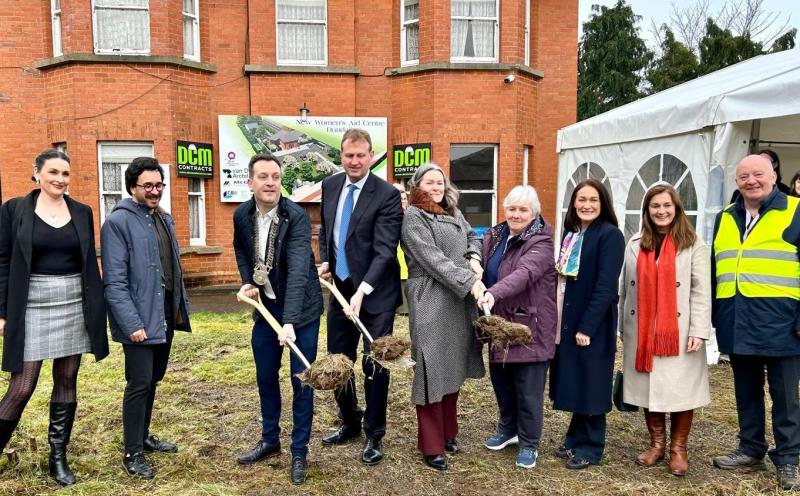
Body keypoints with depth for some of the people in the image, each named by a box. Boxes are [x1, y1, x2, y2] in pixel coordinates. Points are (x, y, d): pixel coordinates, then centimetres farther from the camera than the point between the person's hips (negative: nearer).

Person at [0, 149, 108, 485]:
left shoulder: (82, 212, 7)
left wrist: (96, 309, 7)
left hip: (74, 306, 3)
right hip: (32, 307, -3)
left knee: (67, 381, 9)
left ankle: (58, 457, 22)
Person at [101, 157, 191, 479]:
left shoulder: (164, 219, 12)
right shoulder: (118, 222, -12)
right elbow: (114, 282, -16)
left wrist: (180, 309, 11)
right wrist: (132, 324, -21)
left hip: (165, 317, 7)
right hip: (140, 320, -7)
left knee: (152, 381, 17)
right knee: (139, 385, 0)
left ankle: (143, 436, 33)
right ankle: (132, 454, 13)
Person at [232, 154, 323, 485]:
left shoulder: (297, 216, -21)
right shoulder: (241, 215, -3)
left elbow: (298, 271, -31)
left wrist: (290, 321, -40)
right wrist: (247, 282, 2)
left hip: (300, 310, -5)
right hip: (264, 308, 5)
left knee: (301, 382, 3)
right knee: (265, 378, 16)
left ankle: (299, 452, 21)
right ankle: (270, 440, 36)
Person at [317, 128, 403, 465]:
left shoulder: (387, 195, -14)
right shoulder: (330, 186, 5)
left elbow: (385, 250, -20)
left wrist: (362, 290, -30)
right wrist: (325, 261, 2)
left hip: (375, 293, -5)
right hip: (339, 288, 6)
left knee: (374, 365, 4)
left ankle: (374, 435, 23)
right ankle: (350, 423, 36)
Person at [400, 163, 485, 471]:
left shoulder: (453, 213, 16)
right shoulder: (413, 217, -6)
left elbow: (473, 236, 25)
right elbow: (433, 259, -16)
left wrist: (474, 258, 2)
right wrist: (469, 282, -21)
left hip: (460, 302, 7)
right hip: (431, 303, -7)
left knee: (454, 367, 13)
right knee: (432, 370, -2)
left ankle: (448, 433, 28)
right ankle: (431, 446, 9)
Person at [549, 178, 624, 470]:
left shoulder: (610, 235, -11)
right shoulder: (571, 233, 12)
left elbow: (606, 286, -18)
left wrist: (587, 326, -21)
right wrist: (559, 318, 9)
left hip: (591, 324, -7)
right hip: (567, 320, 7)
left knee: (590, 384, 3)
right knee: (574, 383, 14)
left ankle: (590, 448, 18)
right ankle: (576, 438, 28)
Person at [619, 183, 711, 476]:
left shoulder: (693, 244, 0)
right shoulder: (635, 244, 10)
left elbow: (701, 291, -5)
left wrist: (698, 331, -11)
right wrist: (623, 328, 11)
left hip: (679, 331, -3)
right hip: (642, 331, 3)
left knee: (679, 388, 1)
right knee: (648, 387, 9)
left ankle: (678, 449, 18)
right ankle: (657, 443, 25)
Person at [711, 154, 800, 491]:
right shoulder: (725, 217, 12)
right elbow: (715, 269, 16)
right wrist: (712, 314, 12)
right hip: (737, 323, 5)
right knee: (746, 391, 15)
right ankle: (750, 450, 29)